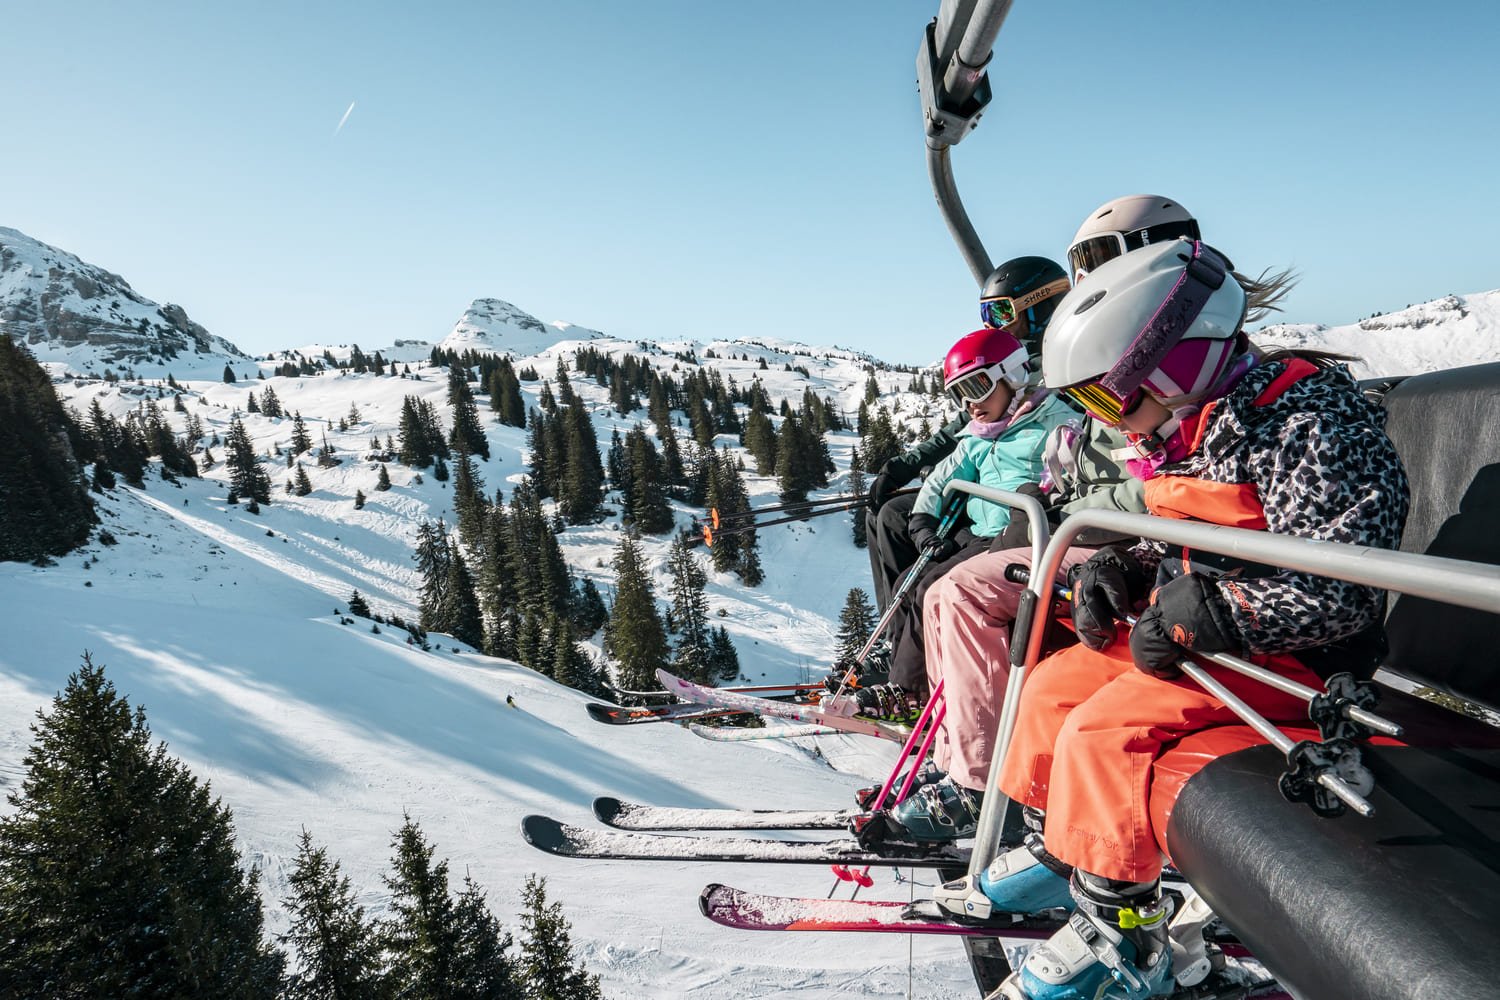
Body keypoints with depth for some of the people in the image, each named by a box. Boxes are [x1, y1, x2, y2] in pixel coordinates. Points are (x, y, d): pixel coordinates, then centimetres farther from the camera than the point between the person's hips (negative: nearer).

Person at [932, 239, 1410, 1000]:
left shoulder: (1304, 424, -21)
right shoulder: (1183, 432, 7)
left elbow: (1340, 591, -27)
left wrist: (1197, 618, -25)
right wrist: (1116, 572, 0)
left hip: (1283, 652, -9)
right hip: (1185, 633, 10)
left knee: (1104, 728, -23)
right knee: (1053, 685, 6)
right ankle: (1055, 856, 21)